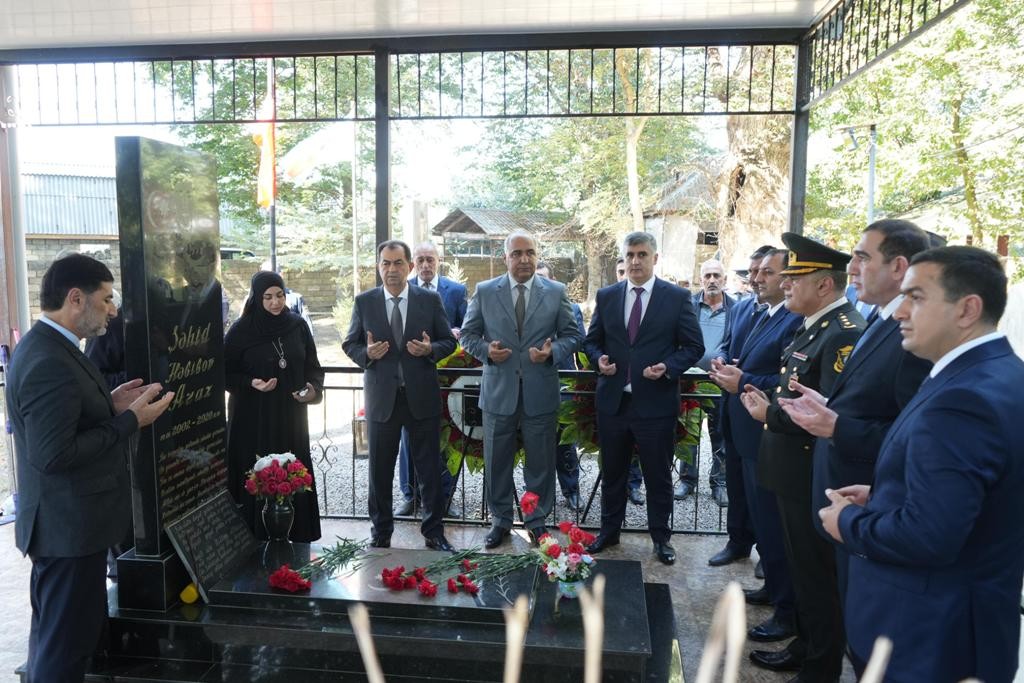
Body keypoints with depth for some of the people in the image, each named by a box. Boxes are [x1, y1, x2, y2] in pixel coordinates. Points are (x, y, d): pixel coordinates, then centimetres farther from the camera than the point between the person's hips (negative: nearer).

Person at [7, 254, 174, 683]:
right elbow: (53, 455, -28)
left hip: (62, 521, 11)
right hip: (71, 526, -11)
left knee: (53, 636, 25)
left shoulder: (44, 346, 8)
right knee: (66, 646, 4)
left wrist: (108, 404, 2)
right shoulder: (50, 362, -24)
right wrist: (130, 419, -21)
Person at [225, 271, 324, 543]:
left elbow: (312, 366, 10)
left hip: (291, 416, 3)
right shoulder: (242, 330, -5)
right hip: (254, 418, -3)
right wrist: (251, 383, -18)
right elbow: (225, 372, -1)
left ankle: (298, 537, 17)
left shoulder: (297, 325, 3)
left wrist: (314, 388, -8)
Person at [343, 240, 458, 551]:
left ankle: (434, 532, 23)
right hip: (381, 398, 1)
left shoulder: (430, 299, 0)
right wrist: (366, 353, -15)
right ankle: (381, 532, 29)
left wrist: (430, 349, -16)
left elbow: (449, 341, 5)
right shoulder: (364, 302, 1)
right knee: (380, 470, 12)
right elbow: (349, 344, 7)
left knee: (429, 468, 8)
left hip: (422, 397, 0)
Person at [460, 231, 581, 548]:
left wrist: (553, 352, -14)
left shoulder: (556, 292, 2)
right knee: (497, 461, 11)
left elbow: (572, 335, 5)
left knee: (540, 462, 11)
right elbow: (468, 334, 6)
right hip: (498, 391, 0)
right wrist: (486, 350, -13)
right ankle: (500, 519, 29)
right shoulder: (484, 291, 2)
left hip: (540, 393, 0)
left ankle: (537, 520, 29)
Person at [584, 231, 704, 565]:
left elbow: (694, 346, -1)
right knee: (611, 472, 16)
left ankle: (661, 537, 29)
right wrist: (599, 359, -8)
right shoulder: (606, 296, 5)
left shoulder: (678, 297, -3)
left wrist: (668, 367, -17)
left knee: (658, 475, 11)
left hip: (656, 402, -3)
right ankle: (609, 531, 34)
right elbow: (592, 340, 13)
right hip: (612, 400, 3)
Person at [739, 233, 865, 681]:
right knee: (802, 568, 22)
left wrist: (769, 415, -17)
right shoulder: (814, 327, 10)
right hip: (794, 470, 10)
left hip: (813, 476, -10)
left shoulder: (844, 333, -22)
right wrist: (769, 401, 0)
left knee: (817, 576, 7)